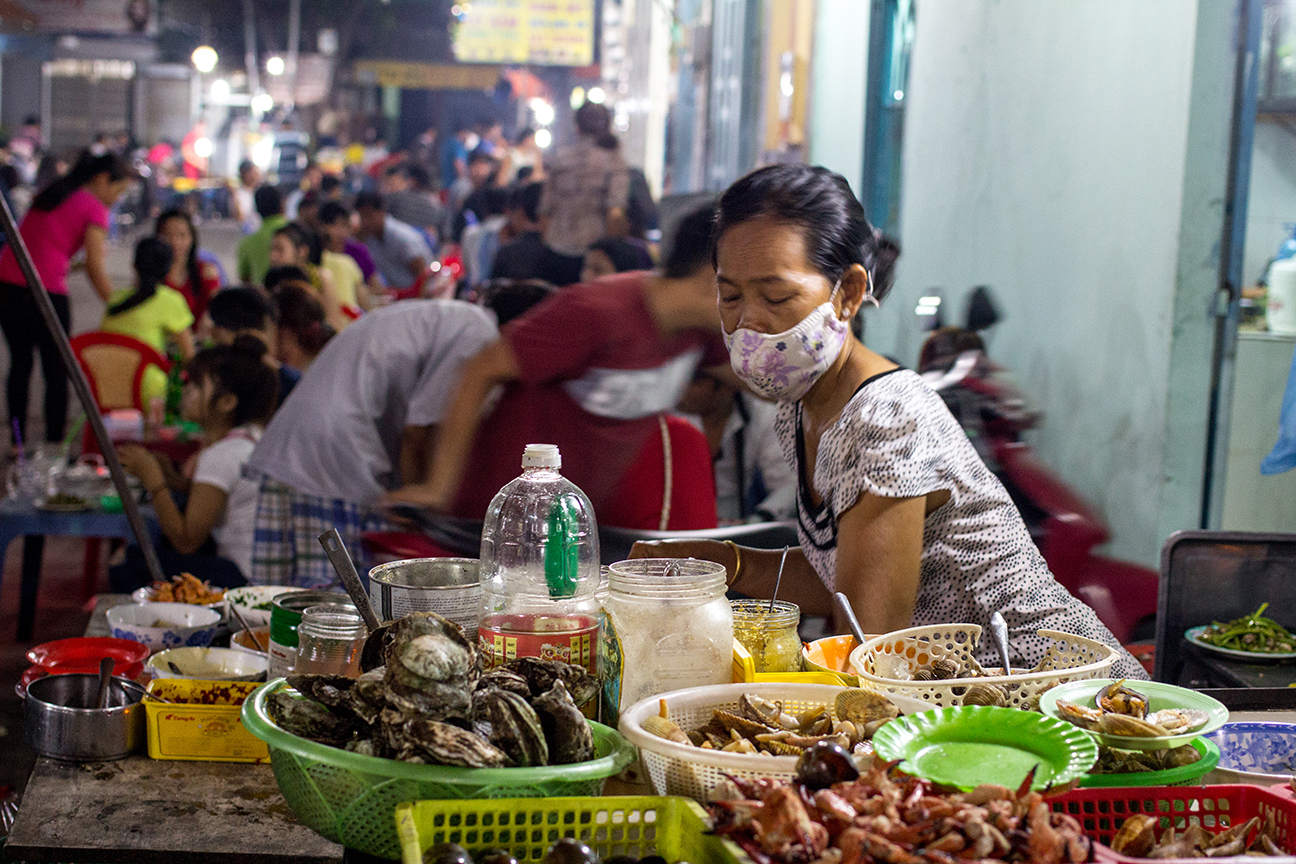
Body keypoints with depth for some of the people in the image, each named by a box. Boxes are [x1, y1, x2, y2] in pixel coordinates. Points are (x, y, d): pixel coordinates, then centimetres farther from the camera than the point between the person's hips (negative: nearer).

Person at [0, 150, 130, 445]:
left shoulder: (49, 194, 19)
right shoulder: (94, 208, -2)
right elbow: (95, 269, -8)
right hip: (45, 291, -7)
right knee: (56, 371, 4)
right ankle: (54, 445, 4)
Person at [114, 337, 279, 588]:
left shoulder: (222, 455, -21)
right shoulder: (250, 438, 8)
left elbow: (186, 541, -19)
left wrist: (151, 478, -12)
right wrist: (165, 476, 5)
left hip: (245, 577, -10)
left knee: (125, 571, -5)